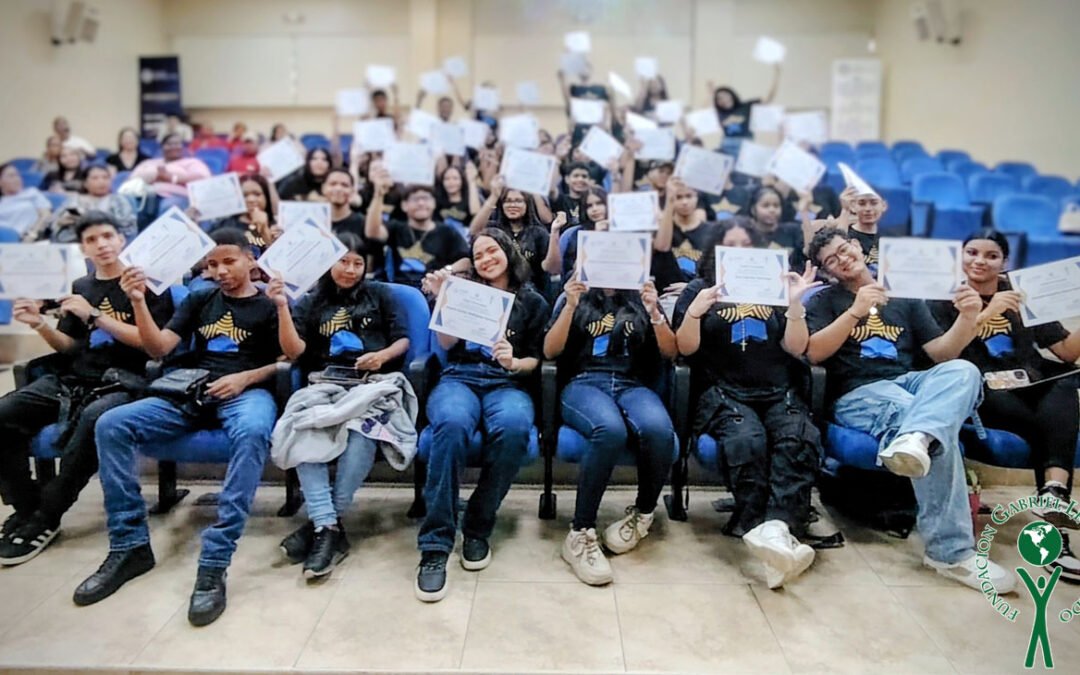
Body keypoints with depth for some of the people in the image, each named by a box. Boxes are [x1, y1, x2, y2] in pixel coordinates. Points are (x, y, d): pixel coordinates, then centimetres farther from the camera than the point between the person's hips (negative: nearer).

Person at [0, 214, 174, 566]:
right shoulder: (80, 287, 21)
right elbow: (69, 347, 20)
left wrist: (94, 315, -11)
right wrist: (40, 325, 1)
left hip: (121, 382, -5)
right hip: (71, 378, 5)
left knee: (95, 418, -39)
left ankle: (46, 517, -21)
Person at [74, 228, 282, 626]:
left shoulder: (270, 305, 11)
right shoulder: (199, 301, 21)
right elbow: (158, 349, 11)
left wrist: (245, 377, -13)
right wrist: (139, 301, -3)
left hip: (247, 392, -4)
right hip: (192, 394, 5)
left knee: (252, 433, -41)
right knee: (111, 425, -19)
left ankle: (214, 563, -39)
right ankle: (129, 546, -11)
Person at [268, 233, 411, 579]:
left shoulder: (379, 293, 20)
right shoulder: (311, 302, 21)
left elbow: (403, 339, 14)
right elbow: (295, 352, 7)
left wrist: (383, 356, -7)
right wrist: (283, 307, -3)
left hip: (373, 383, -1)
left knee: (362, 433, -37)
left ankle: (322, 522, -23)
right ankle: (328, 527, -32)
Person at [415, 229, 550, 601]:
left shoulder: (533, 301, 17)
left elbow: (536, 360, 12)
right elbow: (447, 344, 5)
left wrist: (514, 363, -10)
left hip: (507, 384, 0)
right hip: (459, 379, 0)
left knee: (514, 427, -38)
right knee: (452, 423, -38)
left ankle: (478, 528, -19)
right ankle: (435, 544, -32)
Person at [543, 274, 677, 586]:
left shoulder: (641, 298, 20)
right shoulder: (575, 295, 17)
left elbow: (670, 353, 12)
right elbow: (550, 352, 5)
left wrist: (655, 313, -4)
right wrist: (570, 306, -7)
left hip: (633, 385, 2)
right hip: (584, 383, -2)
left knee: (658, 430, -34)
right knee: (611, 430, -38)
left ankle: (643, 513, -7)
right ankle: (580, 534, -26)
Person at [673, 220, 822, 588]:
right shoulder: (699, 289, 14)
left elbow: (796, 348, 13)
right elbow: (685, 348, 4)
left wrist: (795, 303, -2)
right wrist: (695, 311, -14)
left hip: (778, 392, 3)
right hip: (723, 392, -2)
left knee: (801, 440, -31)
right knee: (747, 440, -36)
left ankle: (776, 528, -44)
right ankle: (763, 531, -39)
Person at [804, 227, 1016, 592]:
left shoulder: (904, 297, 22)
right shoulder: (825, 300, 14)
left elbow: (942, 354, 14)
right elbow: (813, 353, -5)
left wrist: (967, 318, -6)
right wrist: (856, 311, -15)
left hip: (910, 384, 4)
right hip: (857, 395, -4)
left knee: (962, 371, -31)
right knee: (938, 431, -33)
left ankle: (913, 440, -59)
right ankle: (950, 551, -35)